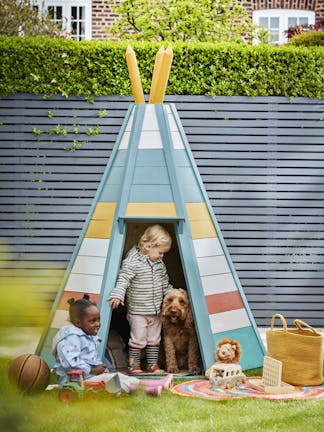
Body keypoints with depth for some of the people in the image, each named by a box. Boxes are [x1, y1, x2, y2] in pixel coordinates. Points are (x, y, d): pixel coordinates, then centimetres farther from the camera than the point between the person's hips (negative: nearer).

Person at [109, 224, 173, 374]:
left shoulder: (160, 263, 7)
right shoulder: (132, 262, -17)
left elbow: (165, 282, 20)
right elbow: (123, 279, -21)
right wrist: (118, 295, -33)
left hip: (155, 311, 7)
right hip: (137, 311, -7)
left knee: (154, 339, 13)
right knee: (138, 339, -3)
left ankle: (153, 364, 24)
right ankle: (133, 365, 10)